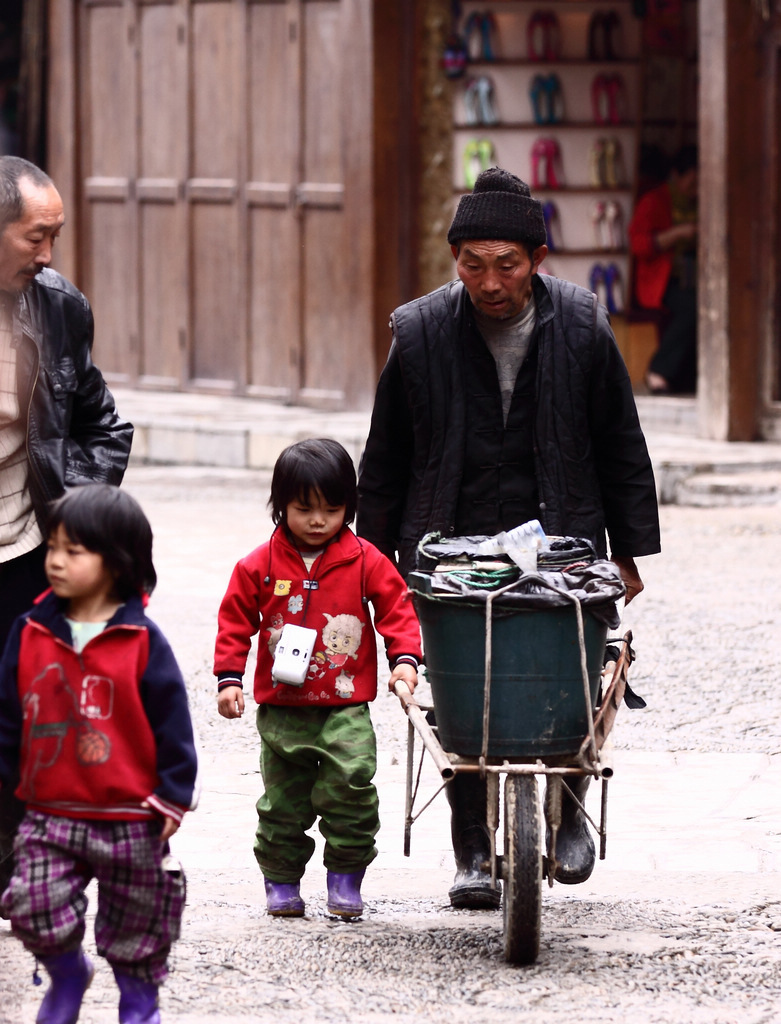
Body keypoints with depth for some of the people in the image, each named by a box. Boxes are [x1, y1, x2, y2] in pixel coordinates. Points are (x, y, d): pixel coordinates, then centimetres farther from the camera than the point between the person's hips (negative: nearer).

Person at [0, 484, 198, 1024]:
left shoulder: (141, 640, -10)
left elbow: (171, 718, -5)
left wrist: (175, 792, -6)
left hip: (130, 817, -2)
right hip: (50, 811, 2)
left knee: (135, 921, 9)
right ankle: (68, 975, 23)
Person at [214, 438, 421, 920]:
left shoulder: (365, 562, -1)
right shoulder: (260, 566, 0)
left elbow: (396, 607, 2)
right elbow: (236, 622, 5)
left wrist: (405, 658, -11)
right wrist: (229, 677, -1)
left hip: (346, 709, -1)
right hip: (281, 711, 1)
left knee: (352, 784, -14)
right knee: (283, 800, 8)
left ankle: (346, 877, -1)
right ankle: (282, 880, 20)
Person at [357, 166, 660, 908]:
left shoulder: (581, 328, -1)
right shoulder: (421, 333, -2)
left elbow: (621, 449, 9)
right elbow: (386, 460, 8)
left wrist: (628, 552, 9)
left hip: (559, 540, 0)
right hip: (454, 545, 0)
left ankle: (569, 806, 16)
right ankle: (472, 853, 10)